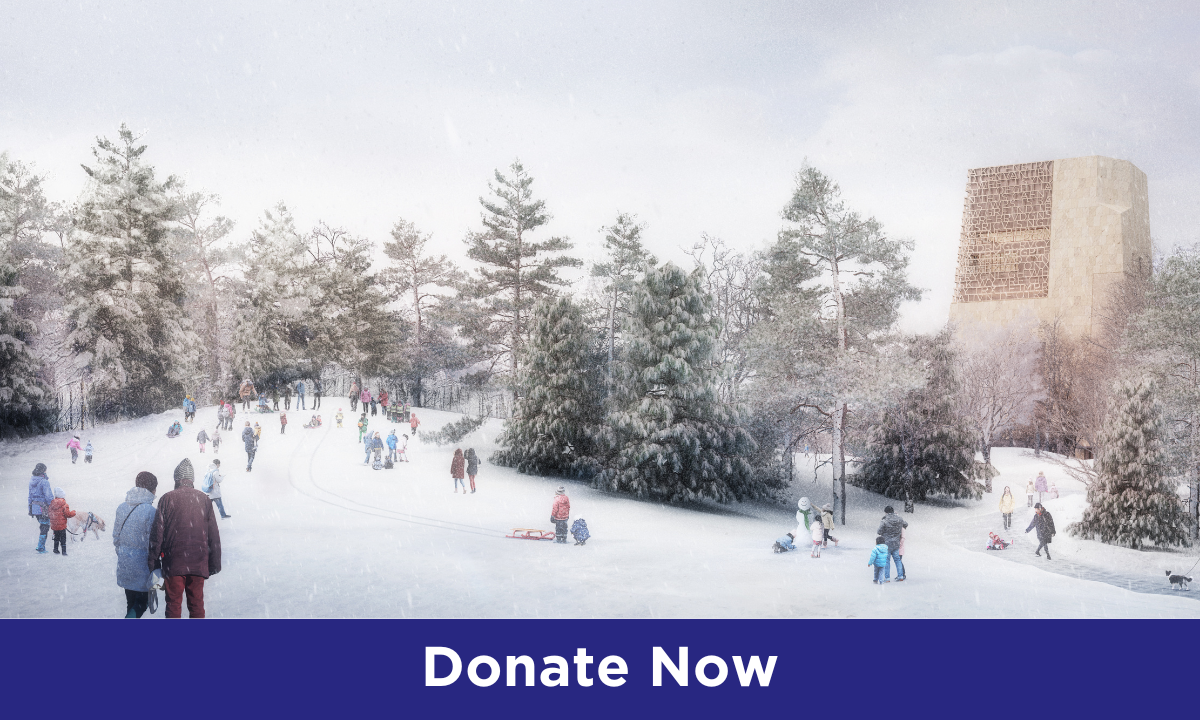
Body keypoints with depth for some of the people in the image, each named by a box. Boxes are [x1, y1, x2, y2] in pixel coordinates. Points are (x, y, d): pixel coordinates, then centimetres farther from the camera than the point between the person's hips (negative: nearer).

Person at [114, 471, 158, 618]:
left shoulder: (122, 507, 3)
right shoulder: (150, 511, -17)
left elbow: (115, 536, 11)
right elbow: (152, 543, -15)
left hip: (123, 563, 6)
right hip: (141, 565, -6)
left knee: (131, 601, 18)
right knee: (142, 602, 4)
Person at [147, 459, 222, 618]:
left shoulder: (167, 499, -3)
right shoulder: (203, 499, 4)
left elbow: (157, 532, -4)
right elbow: (213, 534, 5)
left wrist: (152, 559, 5)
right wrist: (215, 563, 12)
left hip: (173, 563, -2)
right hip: (198, 563, 2)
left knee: (173, 603, 6)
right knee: (197, 603, 9)